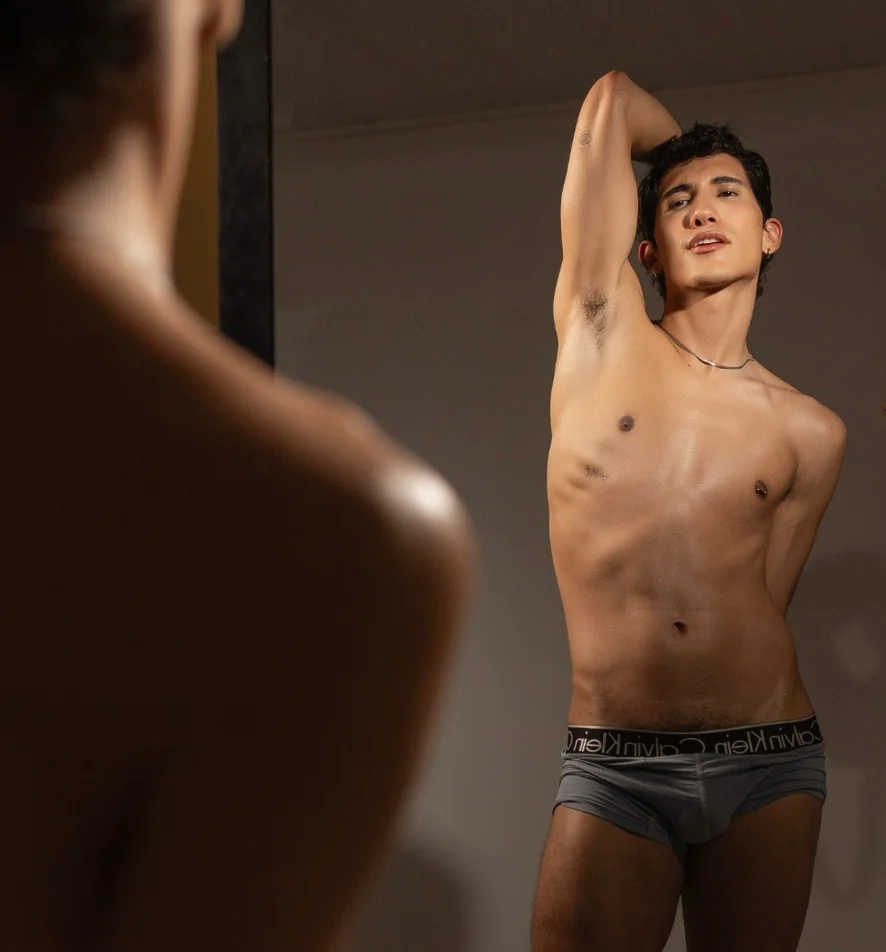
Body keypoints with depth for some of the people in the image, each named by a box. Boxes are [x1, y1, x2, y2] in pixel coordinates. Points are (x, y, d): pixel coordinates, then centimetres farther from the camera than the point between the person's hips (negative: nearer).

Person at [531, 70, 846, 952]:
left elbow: (761, 607, 13)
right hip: (614, 770, -2)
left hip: (769, 762, 2)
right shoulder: (603, 334, 3)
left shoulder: (810, 433, 8)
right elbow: (611, 99, 6)